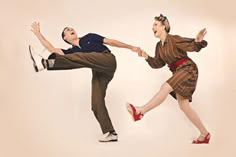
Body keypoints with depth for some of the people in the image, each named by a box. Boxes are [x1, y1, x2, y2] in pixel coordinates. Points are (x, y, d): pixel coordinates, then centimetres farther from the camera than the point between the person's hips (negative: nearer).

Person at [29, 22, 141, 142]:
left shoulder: (89, 37, 21)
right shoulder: (72, 52, 24)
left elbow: (110, 42, 19)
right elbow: (52, 49, 14)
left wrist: (131, 47, 14)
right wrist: (38, 33, 15)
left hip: (108, 60, -5)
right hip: (98, 72, 5)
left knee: (78, 57, -26)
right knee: (96, 104, -5)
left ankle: (45, 62, -35)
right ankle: (110, 133, 0)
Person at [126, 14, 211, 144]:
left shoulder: (174, 39, -14)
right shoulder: (159, 46, 10)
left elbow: (192, 46, -19)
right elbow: (158, 64, 14)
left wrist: (198, 41, -41)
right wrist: (147, 57, -1)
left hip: (188, 69, -9)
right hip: (178, 73, 9)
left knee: (165, 88, -25)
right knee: (183, 105, 7)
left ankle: (140, 111, -21)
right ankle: (204, 134, 16)